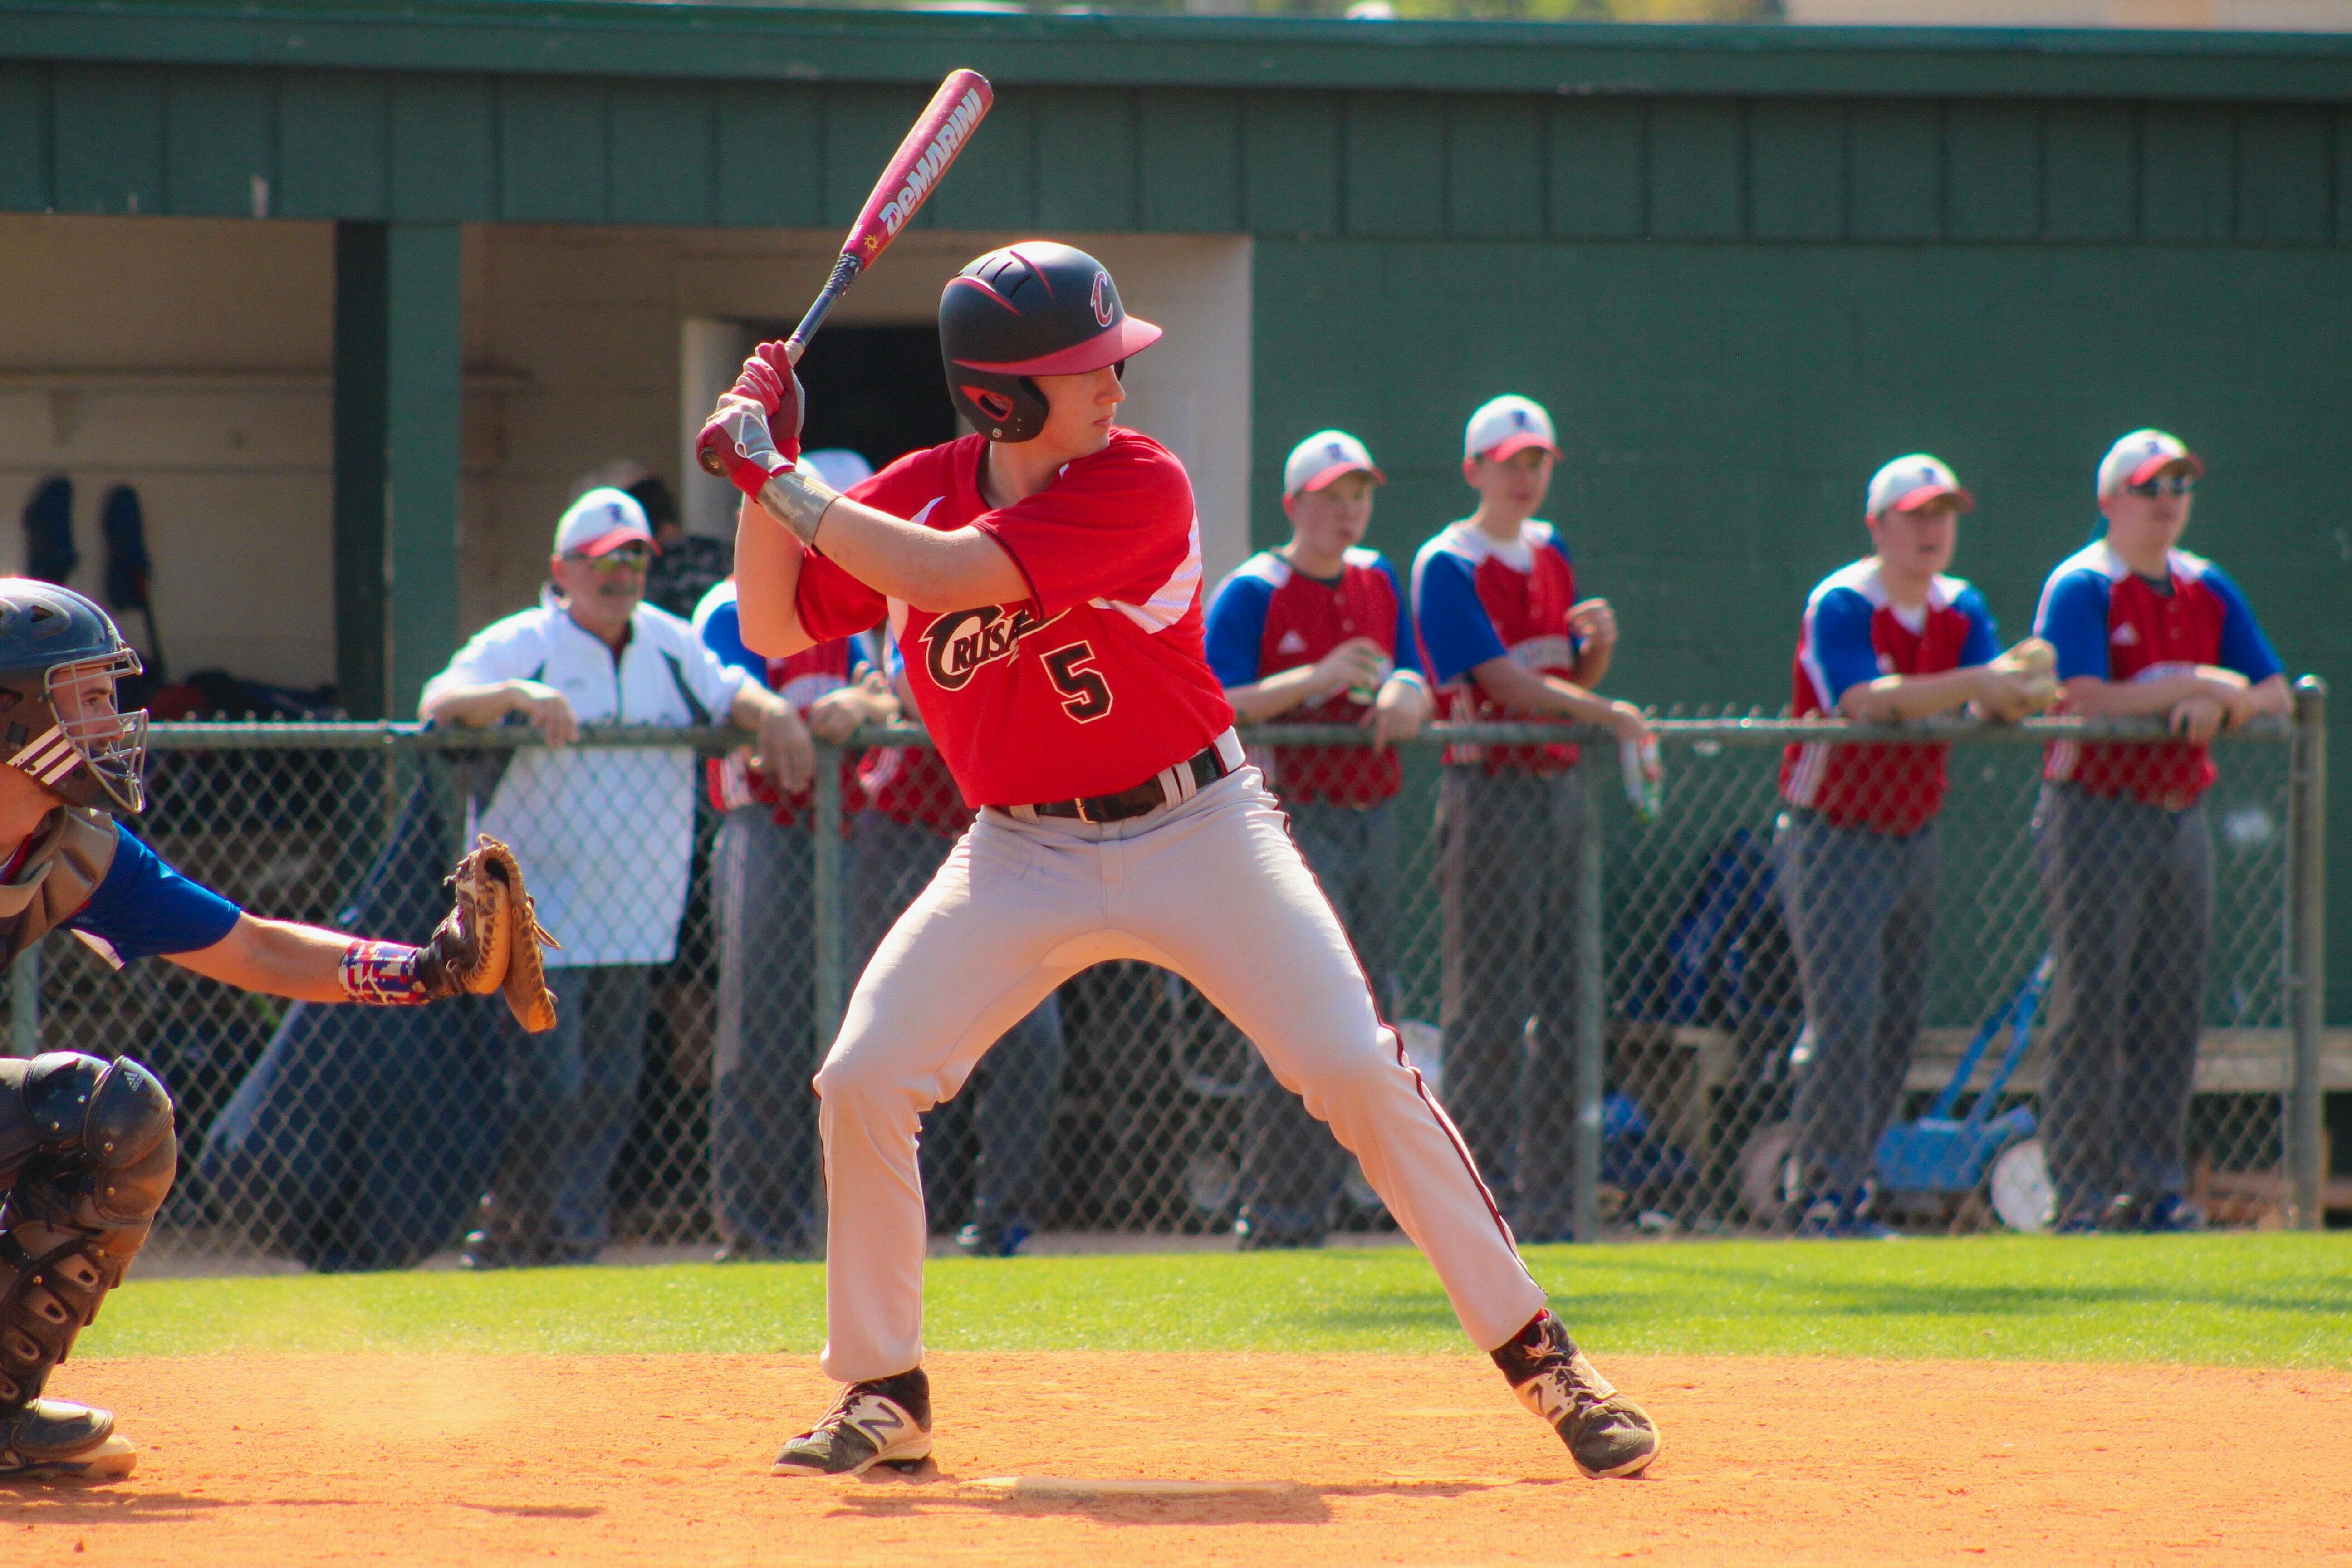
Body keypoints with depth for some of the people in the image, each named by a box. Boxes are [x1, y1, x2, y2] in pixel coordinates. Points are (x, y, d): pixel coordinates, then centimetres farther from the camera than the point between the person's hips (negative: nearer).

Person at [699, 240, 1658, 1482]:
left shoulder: (1137, 486, -18)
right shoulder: (915, 493, -2)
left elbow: (951, 575, -28)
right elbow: (777, 630, 3)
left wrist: (779, 482, -23)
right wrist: (763, 476, -10)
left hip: (1196, 832, -4)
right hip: (1022, 857, 4)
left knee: (1360, 1074, -13)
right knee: (863, 1082, -10)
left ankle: (1536, 1354, -2)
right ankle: (883, 1395, 6)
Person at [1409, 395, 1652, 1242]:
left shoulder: (1552, 556, 16)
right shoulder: (1446, 566, -8)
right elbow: (1503, 681, -17)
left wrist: (1601, 645, -1)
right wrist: (1604, 713, -22)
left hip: (1560, 785, 8)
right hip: (1488, 786, -8)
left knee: (1566, 1003, 7)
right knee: (1488, 1006, -8)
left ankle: (1553, 1200, 10)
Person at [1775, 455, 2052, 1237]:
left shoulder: (1963, 611, 7)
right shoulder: (1839, 606, -15)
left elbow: (1991, 708, -5)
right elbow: (1866, 701, -31)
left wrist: (2017, 681, -28)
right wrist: (1973, 683, -38)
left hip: (1913, 835, 7)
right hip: (1835, 838, -7)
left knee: (1900, 1020, 9)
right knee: (1845, 1017, -13)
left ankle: (1839, 1183, 19)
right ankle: (1827, 1194, -10)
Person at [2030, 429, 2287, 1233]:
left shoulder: (2208, 591, 14)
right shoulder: (2081, 588, -6)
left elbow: (2275, 695, 11)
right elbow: (2086, 699, -19)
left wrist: (2219, 705, -11)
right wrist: (2200, 684, -13)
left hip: (2182, 817, 6)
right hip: (2096, 812, -6)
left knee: (2171, 1012, 6)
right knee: (2090, 1007, -7)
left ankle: (2158, 1188, 10)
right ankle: (2082, 1191, -6)